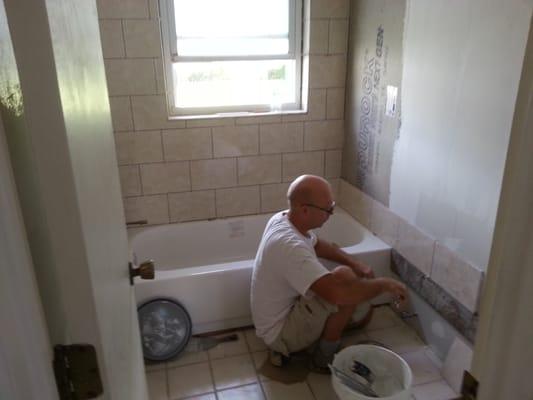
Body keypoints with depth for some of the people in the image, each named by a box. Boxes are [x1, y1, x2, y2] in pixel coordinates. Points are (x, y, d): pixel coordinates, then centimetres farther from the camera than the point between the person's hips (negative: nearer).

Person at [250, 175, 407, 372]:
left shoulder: (282, 219, -5)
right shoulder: (290, 246, -34)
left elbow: (317, 245, 13)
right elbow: (338, 294, -42)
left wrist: (354, 263, -2)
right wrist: (384, 284, -25)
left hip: (282, 311, 9)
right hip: (280, 332, -9)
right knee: (346, 278, -23)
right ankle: (324, 359, -2)